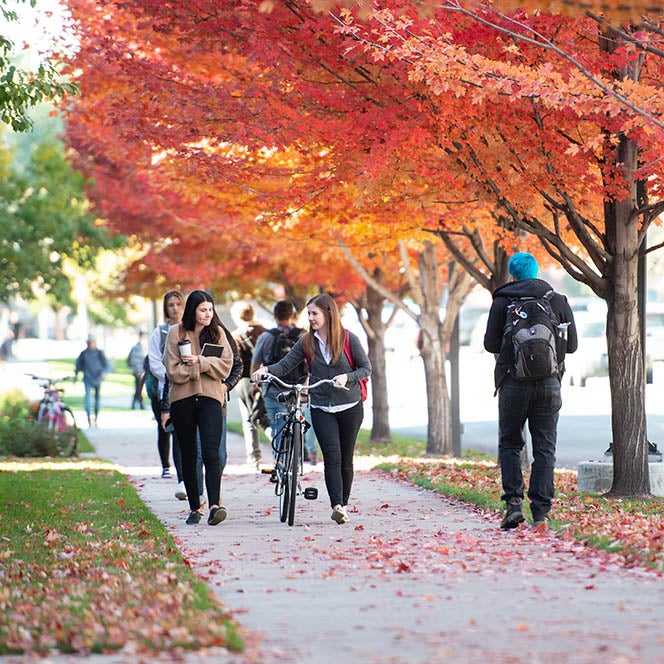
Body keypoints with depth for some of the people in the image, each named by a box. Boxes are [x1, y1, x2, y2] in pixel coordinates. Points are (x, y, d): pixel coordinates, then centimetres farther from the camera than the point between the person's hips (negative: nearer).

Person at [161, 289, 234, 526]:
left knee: (211, 453, -15)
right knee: (188, 457, 7)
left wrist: (199, 362, -14)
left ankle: (214, 505, -25)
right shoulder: (176, 333, 1)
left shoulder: (217, 332, 7)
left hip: (210, 399, 0)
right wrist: (203, 368, -9)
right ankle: (194, 508, 15)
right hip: (183, 400, 0)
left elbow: (225, 365, -3)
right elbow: (173, 371, -5)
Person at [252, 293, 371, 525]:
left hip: (350, 407, -1)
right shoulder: (306, 343, 4)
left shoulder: (348, 339, -3)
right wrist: (265, 369, -18)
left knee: (346, 460, 5)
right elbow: (285, 365, 1)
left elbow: (366, 368, -1)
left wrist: (347, 377, -18)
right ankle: (336, 506, -23)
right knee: (332, 457, -14)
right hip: (321, 408, 1)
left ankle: (343, 505, 18)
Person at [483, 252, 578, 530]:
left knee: (509, 444, 9)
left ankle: (513, 502, -7)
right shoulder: (559, 301, 6)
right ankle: (540, 511, -1)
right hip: (549, 383, 2)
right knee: (545, 449, 5)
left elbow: (490, 343, -2)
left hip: (514, 382, -1)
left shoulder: (503, 301, 0)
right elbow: (572, 345, 8)